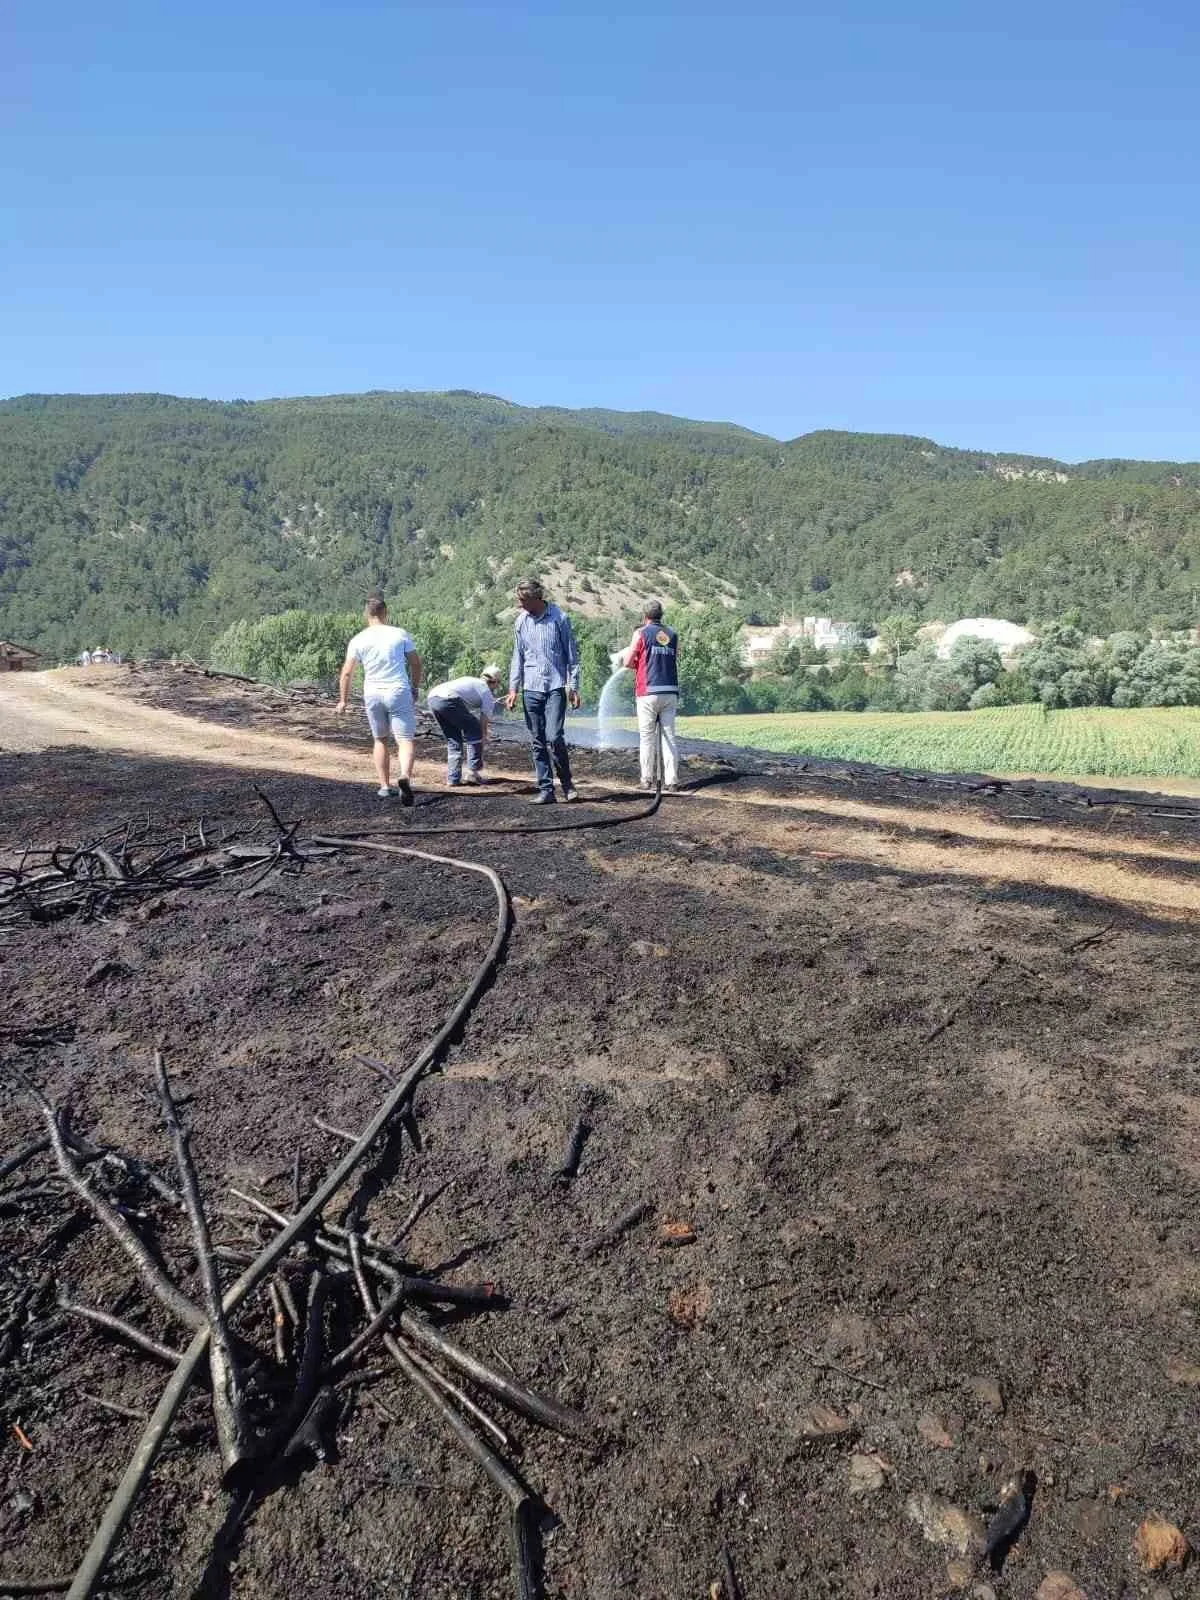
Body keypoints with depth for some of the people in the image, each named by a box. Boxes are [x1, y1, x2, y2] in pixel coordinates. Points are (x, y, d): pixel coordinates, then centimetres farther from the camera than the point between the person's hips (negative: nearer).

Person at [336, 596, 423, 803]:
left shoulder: (358, 640, 0)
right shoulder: (401, 635, 0)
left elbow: (346, 673, -1)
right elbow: (416, 664, 5)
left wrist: (342, 700, 9)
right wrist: (415, 689, 19)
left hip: (372, 694, 2)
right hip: (399, 692, -2)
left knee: (380, 740, 18)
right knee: (405, 740, -3)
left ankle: (384, 786, 17)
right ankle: (405, 776, -29)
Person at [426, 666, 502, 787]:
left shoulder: (472, 682, 33)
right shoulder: (488, 695, 15)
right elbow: (484, 724, 19)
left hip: (432, 696, 7)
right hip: (449, 700, -7)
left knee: (453, 740, 20)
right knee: (475, 733, 12)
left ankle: (453, 779, 17)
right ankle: (473, 771, 9)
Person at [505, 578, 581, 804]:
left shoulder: (559, 618, -3)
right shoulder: (521, 621, 9)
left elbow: (572, 654, 1)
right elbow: (518, 656, 15)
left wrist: (574, 687, -3)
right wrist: (513, 688, 8)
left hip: (556, 687, -4)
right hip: (531, 688, 4)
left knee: (553, 737, -13)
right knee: (537, 742, 3)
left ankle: (567, 783, 6)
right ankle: (546, 790, 9)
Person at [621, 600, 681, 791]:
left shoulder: (641, 633, 0)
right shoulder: (673, 634, 12)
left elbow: (627, 662, -1)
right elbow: (676, 660, 14)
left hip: (648, 691, -3)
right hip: (671, 691, 4)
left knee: (647, 737, 3)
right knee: (669, 736, 6)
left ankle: (648, 779, 3)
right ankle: (671, 780, 2)